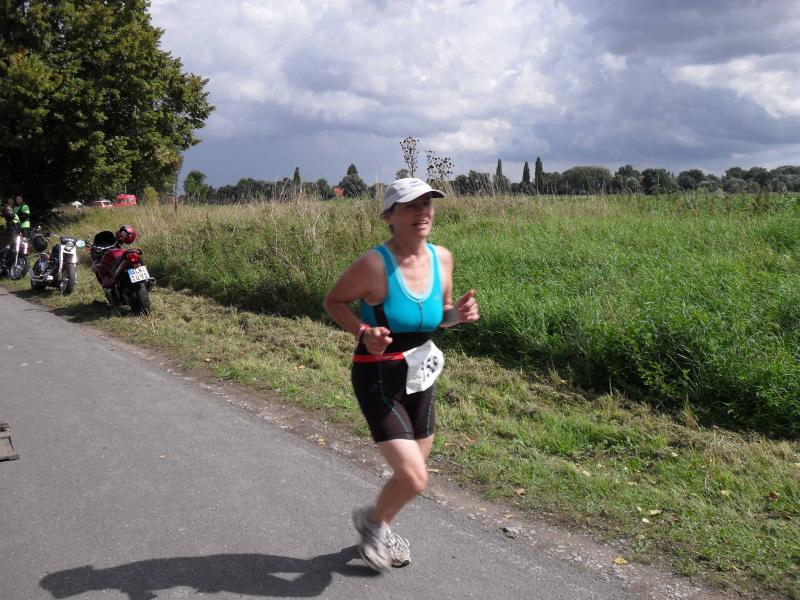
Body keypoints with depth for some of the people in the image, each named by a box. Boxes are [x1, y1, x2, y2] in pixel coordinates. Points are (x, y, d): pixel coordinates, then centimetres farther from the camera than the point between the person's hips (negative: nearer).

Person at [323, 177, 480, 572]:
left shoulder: (442, 258, -5)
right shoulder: (374, 264, -22)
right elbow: (333, 301, -8)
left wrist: (459, 313, -12)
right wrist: (363, 333, -24)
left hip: (419, 377, 7)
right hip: (378, 380, -6)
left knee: (412, 473, 20)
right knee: (413, 479, -13)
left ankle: (379, 530, 50)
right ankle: (371, 520, 21)